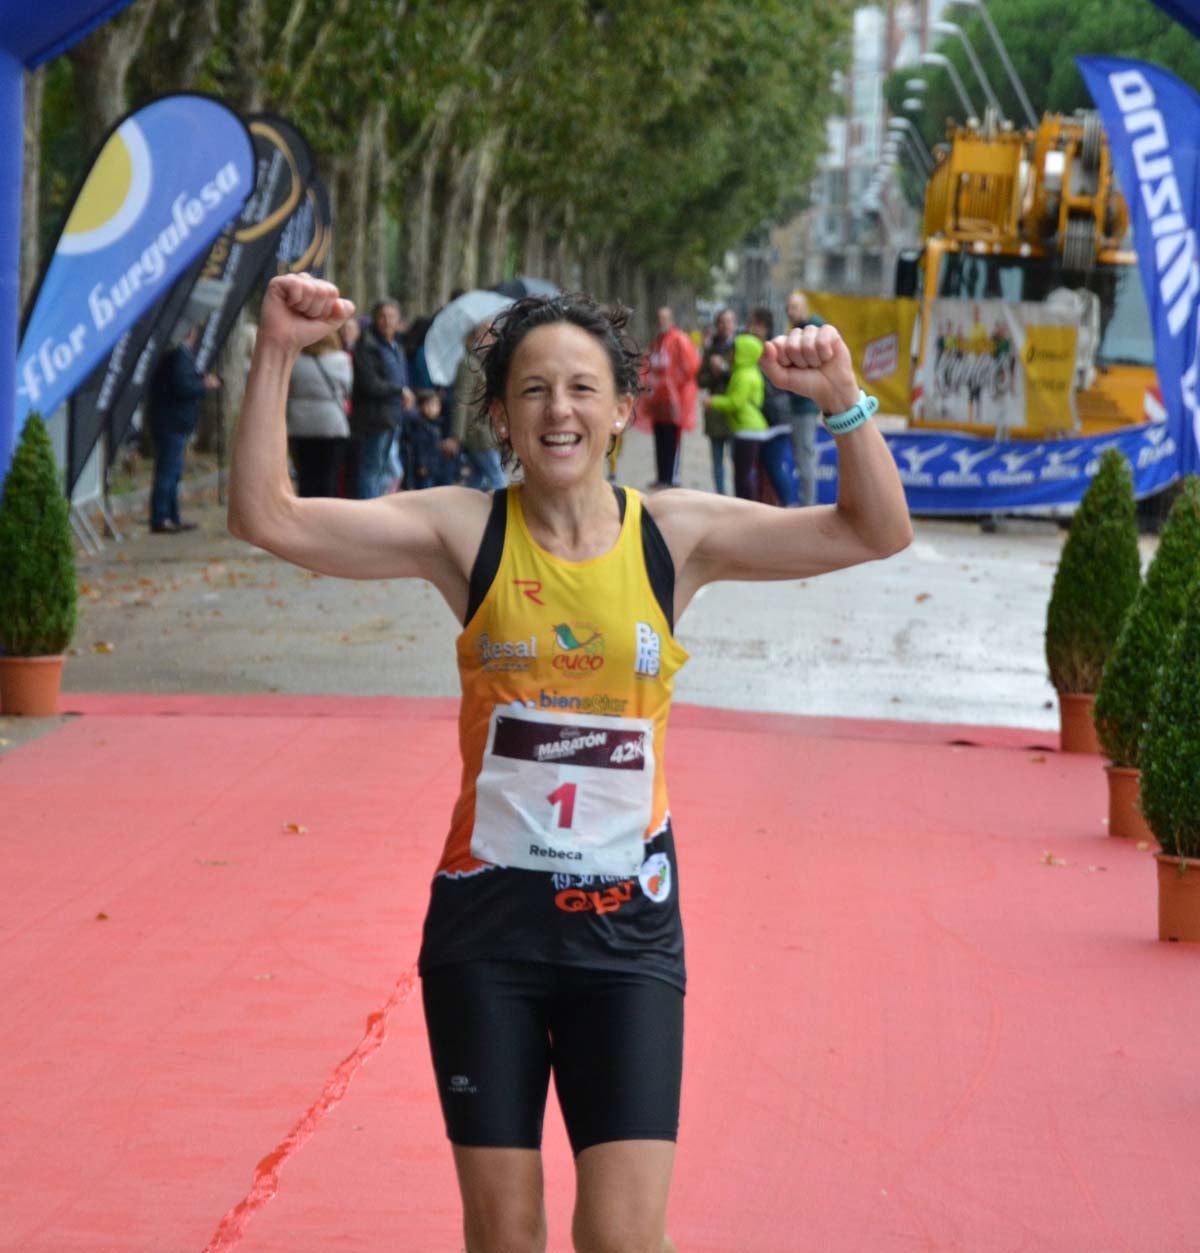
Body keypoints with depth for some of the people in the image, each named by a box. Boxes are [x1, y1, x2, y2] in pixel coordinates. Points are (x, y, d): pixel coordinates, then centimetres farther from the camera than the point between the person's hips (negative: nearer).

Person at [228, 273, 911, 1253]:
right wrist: (277, 354, -19)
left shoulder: (678, 536, -1)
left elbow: (877, 532, -3)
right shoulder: (466, 532, -3)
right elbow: (267, 517, -10)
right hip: (487, 921, 0)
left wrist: (842, 400, -18)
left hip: (626, 926, 0)